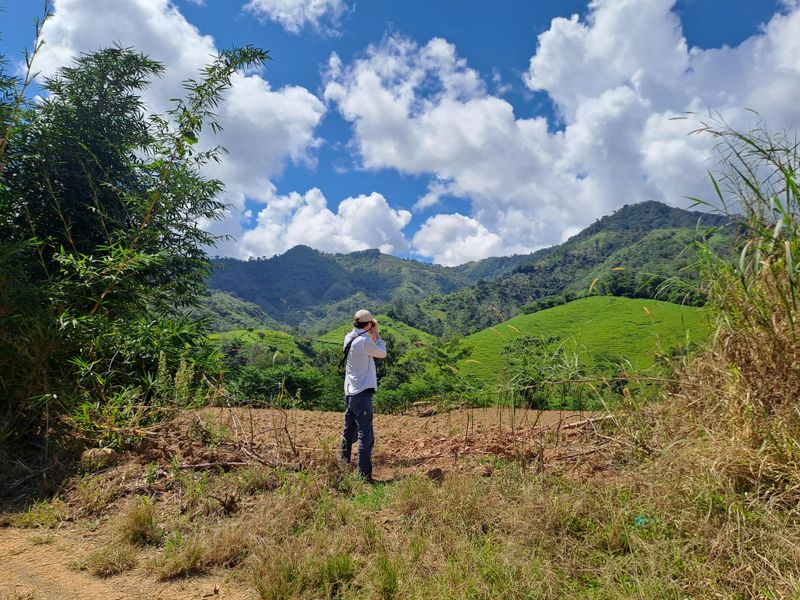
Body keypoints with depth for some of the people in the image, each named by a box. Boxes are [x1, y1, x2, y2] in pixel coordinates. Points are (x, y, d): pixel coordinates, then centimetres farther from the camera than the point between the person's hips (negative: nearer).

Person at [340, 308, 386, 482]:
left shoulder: (349, 338, 7)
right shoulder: (364, 341, -18)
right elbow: (382, 353, -3)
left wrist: (371, 335, 17)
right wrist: (376, 334, 6)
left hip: (349, 393, 9)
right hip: (362, 394, -9)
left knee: (348, 432, 19)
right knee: (366, 436, -5)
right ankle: (364, 474, -4)